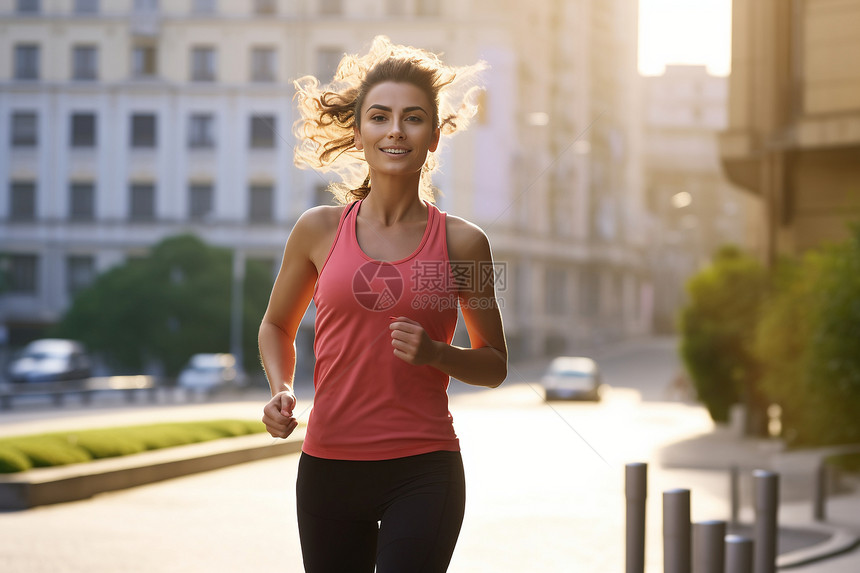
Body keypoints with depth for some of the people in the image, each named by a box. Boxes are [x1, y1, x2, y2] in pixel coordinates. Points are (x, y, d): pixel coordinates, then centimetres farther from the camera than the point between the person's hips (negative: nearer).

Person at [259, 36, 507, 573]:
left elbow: (494, 365, 9)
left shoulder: (461, 242, 0)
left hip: (423, 471, -2)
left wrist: (435, 354, -11)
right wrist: (281, 391, -1)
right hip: (329, 464, 2)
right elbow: (277, 326, 18)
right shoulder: (319, 231, 2)